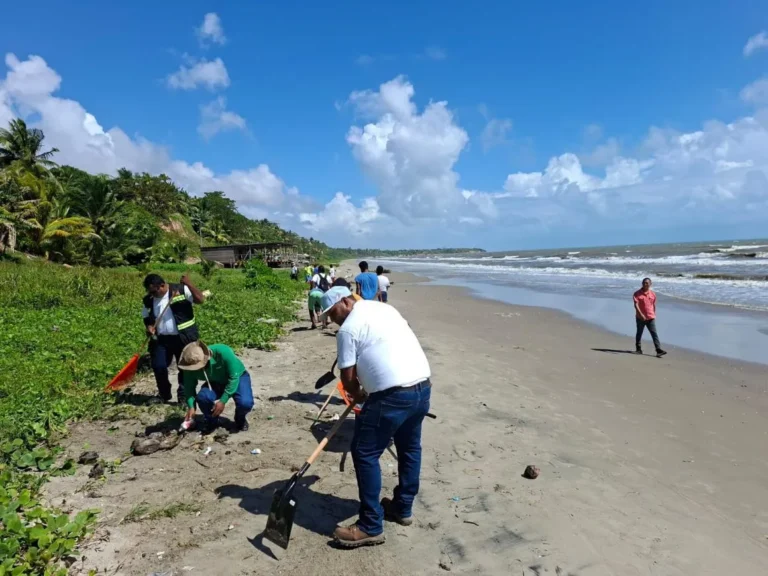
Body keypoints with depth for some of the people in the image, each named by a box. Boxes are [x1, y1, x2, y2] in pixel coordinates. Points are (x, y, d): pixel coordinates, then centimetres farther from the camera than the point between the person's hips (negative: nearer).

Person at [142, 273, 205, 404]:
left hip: (184, 338, -4)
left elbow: (201, 299, -19)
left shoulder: (181, 290, -11)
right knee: (158, 366, 2)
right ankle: (164, 394, 24)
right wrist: (149, 328, -4)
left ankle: (184, 395, 20)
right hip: (161, 339, 4)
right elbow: (147, 318, 17)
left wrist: (189, 284, -27)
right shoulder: (148, 300, 4)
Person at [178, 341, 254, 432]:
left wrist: (223, 401, -29)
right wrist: (191, 407, -25)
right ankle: (212, 421, 2)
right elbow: (189, 387, -11)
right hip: (216, 383, 3)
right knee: (202, 397, -29)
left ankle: (240, 420, 6)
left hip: (238, 377, -3)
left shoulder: (223, 352, -37)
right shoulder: (190, 366, -24)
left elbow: (234, 377, -29)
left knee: (245, 403, -31)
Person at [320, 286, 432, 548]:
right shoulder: (384, 308, 18)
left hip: (392, 396, -9)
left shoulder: (348, 329, -5)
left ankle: (371, 526, 10)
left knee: (365, 454, 3)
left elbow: (348, 377, -3)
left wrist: (360, 396, 18)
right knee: (409, 448, 23)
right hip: (423, 385, 9)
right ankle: (403, 508, 38)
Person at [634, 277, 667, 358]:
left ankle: (659, 350, -9)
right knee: (639, 333, 9)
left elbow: (654, 305, 17)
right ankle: (638, 349, 20)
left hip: (651, 318, 2)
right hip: (640, 317, -2)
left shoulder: (653, 294, 7)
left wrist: (654, 314, 18)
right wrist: (641, 314, -25)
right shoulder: (637, 293, -5)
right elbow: (636, 305, -14)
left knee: (654, 334, -4)